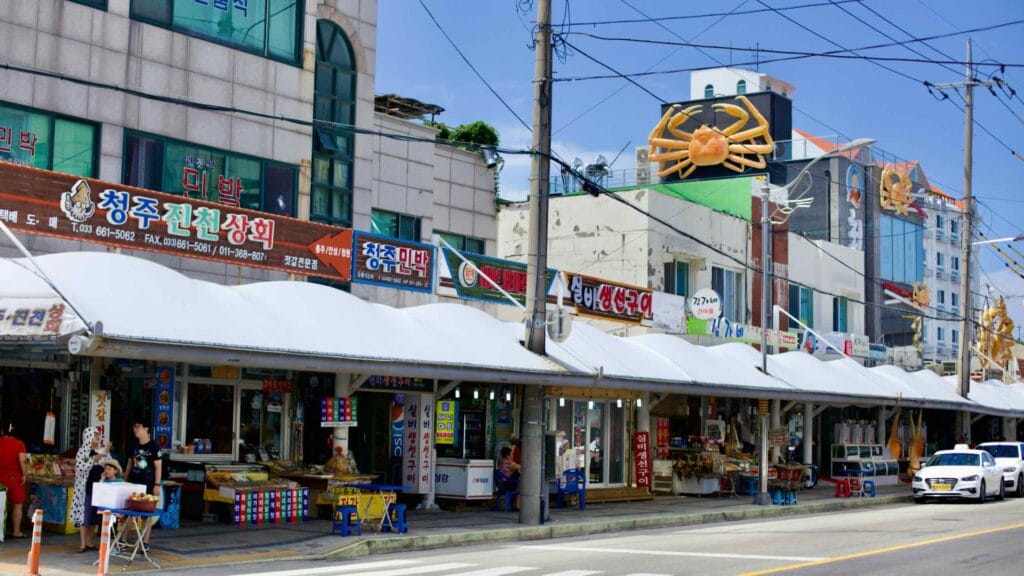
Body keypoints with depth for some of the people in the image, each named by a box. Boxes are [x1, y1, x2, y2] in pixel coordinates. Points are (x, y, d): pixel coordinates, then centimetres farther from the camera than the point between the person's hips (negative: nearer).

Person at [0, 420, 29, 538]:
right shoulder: (19, 444, -8)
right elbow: (23, 461, -18)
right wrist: (24, 475, -10)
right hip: (15, 478, -3)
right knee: (17, 506, 4)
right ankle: (16, 532, 3)